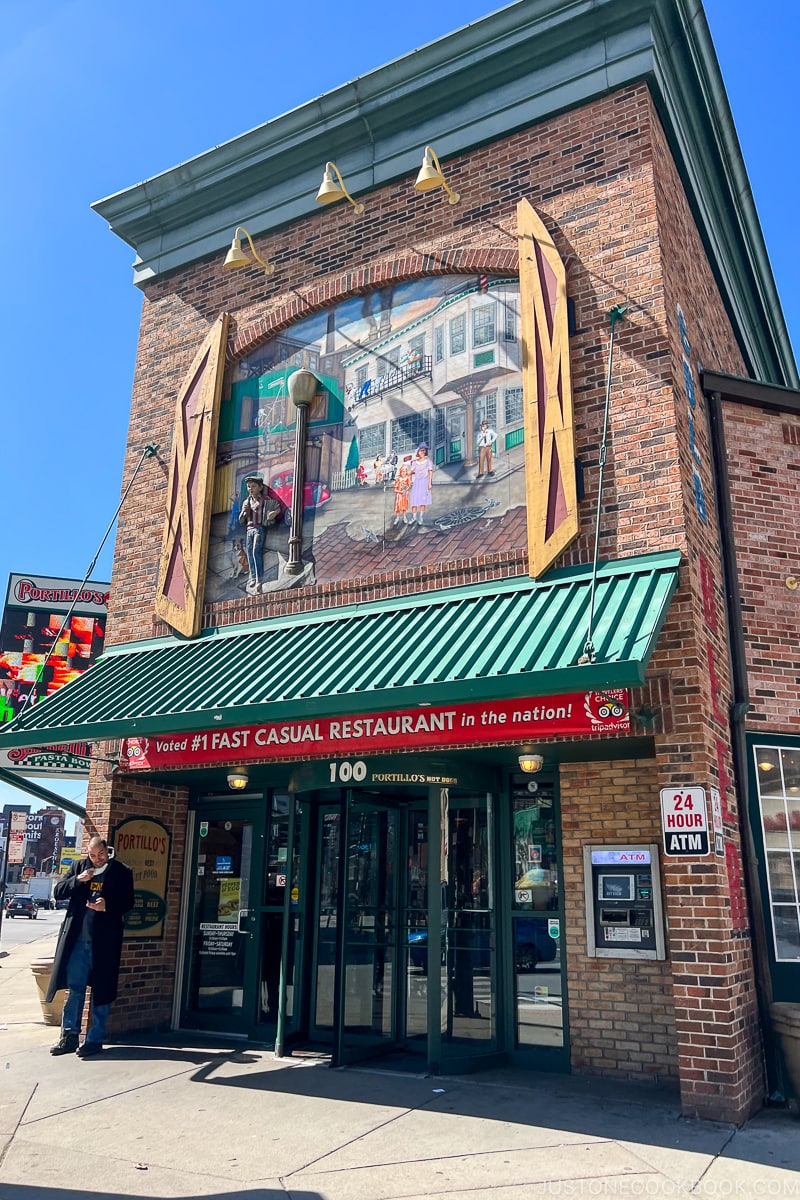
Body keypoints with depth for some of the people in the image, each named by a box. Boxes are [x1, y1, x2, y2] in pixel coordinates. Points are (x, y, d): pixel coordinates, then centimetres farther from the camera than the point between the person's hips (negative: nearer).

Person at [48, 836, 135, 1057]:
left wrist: (107, 905, -21)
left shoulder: (121, 872, -2)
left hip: (104, 941, -3)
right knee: (74, 988, 9)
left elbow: (127, 902, -3)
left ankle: (95, 1039, 14)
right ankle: (70, 1036, 20)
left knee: (101, 990, 5)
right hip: (78, 939, 3)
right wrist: (77, 880, -11)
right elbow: (58, 893, 5)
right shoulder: (78, 867, 8)